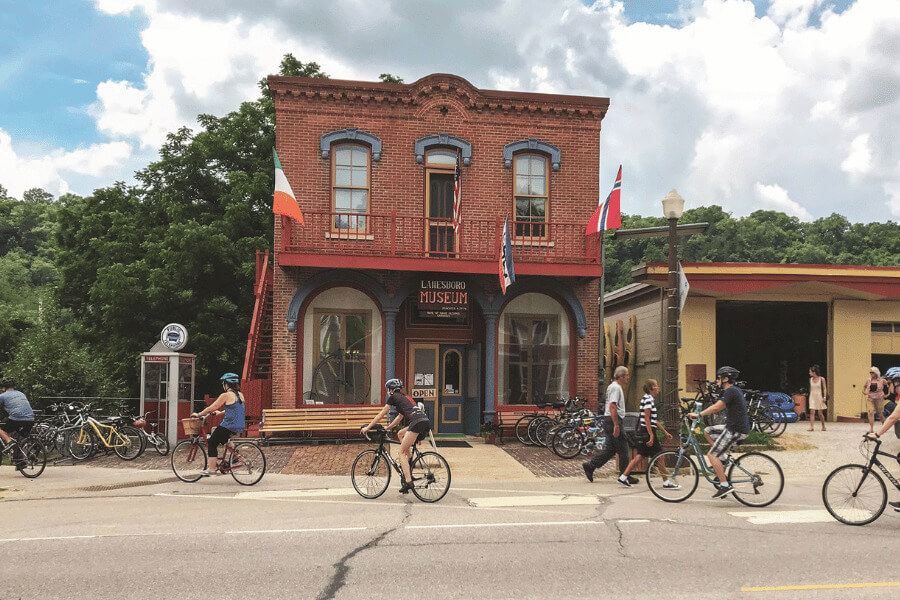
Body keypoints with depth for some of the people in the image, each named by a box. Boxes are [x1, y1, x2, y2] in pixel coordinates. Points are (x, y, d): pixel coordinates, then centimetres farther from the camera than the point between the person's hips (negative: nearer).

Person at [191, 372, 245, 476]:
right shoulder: (240, 395, 12)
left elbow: (211, 408, -7)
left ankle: (212, 468, 1)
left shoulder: (226, 395, -11)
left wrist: (198, 414, 5)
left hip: (229, 425, -8)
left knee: (212, 443, 3)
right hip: (239, 426, 8)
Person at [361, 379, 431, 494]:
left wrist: (367, 427, 24)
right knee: (400, 434, 27)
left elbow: (381, 415, 15)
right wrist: (386, 429, 47)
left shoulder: (393, 397, 12)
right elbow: (399, 418, 42)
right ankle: (408, 465, 18)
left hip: (417, 423, -8)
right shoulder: (405, 397, 33)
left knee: (402, 452, 0)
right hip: (427, 422, 8)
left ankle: (408, 481, -12)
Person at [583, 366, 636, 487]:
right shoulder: (615, 387, -13)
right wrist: (616, 425, -25)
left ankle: (590, 466, 13)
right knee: (623, 449, -3)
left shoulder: (614, 386, 20)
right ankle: (624, 476, 4)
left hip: (609, 421, 10)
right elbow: (612, 406, -22)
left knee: (610, 449, 11)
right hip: (612, 421, -10)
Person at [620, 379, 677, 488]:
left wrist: (665, 432, 24)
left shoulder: (651, 399, 18)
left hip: (643, 433, 10)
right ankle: (666, 481, 5)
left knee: (640, 455, 8)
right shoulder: (648, 399, -13)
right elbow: (647, 419, -19)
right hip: (647, 431, -10)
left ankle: (624, 476, 7)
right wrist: (651, 436, -22)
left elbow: (654, 420, 23)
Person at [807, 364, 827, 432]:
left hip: (819, 397, -3)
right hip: (812, 397, 3)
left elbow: (824, 388, -3)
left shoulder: (822, 379, -4)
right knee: (812, 412, -9)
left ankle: (823, 426, 21)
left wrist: (824, 397, -10)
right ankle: (811, 427, -13)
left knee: (820, 413, 3)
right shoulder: (810, 379, 8)